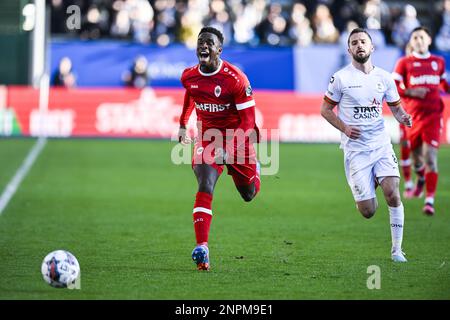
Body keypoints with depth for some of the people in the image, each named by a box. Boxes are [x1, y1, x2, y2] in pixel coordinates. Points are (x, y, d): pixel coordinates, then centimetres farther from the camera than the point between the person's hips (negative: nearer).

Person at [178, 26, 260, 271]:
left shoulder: (235, 79, -21)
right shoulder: (189, 76, -5)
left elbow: (248, 122, -20)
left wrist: (230, 148, -32)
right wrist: (183, 125, 26)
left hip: (237, 138, -2)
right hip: (207, 138, 2)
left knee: (249, 194, 16)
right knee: (205, 189, -21)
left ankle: (253, 170, 54)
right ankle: (201, 247, -27)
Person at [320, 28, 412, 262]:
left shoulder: (384, 77, 6)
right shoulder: (341, 78, -3)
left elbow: (396, 107, 16)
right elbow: (325, 109, 4)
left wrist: (402, 117, -7)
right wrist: (344, 128, -11)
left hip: (382, 145, 2)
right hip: (355, 149, -2)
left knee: (392, 194, -18)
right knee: (368, 212, -5)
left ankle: (397, 249, -2)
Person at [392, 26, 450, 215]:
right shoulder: (404, 63, 4)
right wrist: (410, 92, -15)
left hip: (433, 115, 0)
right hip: (413, 115, 0)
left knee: (430, 157, -13)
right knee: (416, 155, 10)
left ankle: (430, 200, -17)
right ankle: (421, 180, 46)